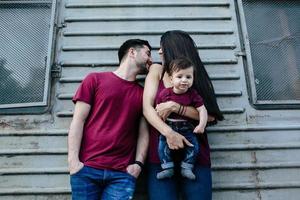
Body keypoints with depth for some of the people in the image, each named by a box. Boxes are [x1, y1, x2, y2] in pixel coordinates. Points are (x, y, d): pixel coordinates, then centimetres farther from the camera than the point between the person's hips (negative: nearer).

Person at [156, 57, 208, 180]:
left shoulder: (193, 94, -4)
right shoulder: (164, 93, -3)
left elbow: (202, 110, -7)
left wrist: (202, 125, -20)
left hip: (187, 128, 0)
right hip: (168, 127, 0)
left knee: (193, 145, -12)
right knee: (163, 144, -15)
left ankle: (186, 167, 4)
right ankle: (167, 168, -3)